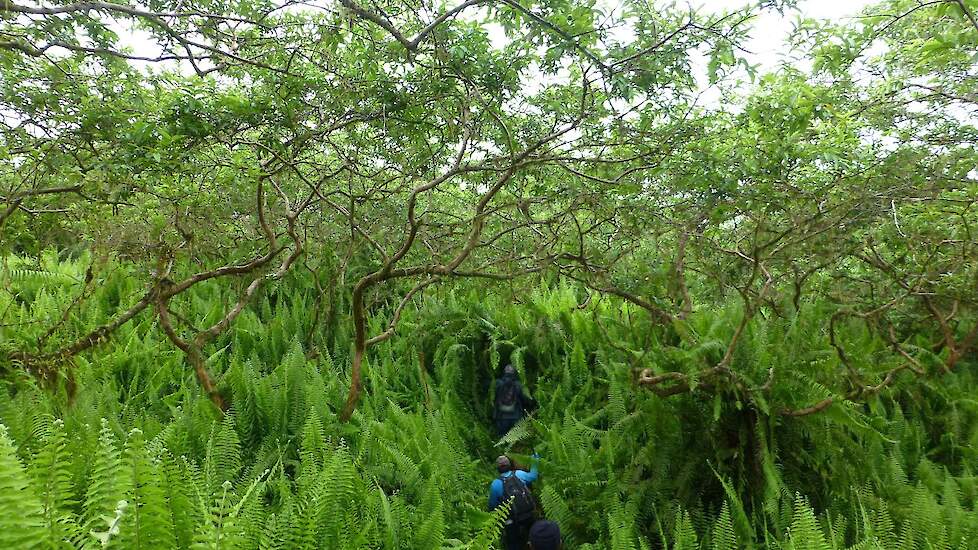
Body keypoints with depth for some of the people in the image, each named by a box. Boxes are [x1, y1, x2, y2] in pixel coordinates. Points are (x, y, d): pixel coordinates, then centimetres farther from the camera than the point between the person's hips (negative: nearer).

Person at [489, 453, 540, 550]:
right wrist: (535, 462, 29)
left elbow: (492, 506, -3)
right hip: (530, 516, 3)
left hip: (514, 521, -3)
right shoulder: (519, 474, -8)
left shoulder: (495, 485, -14)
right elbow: (533, 476, 14)